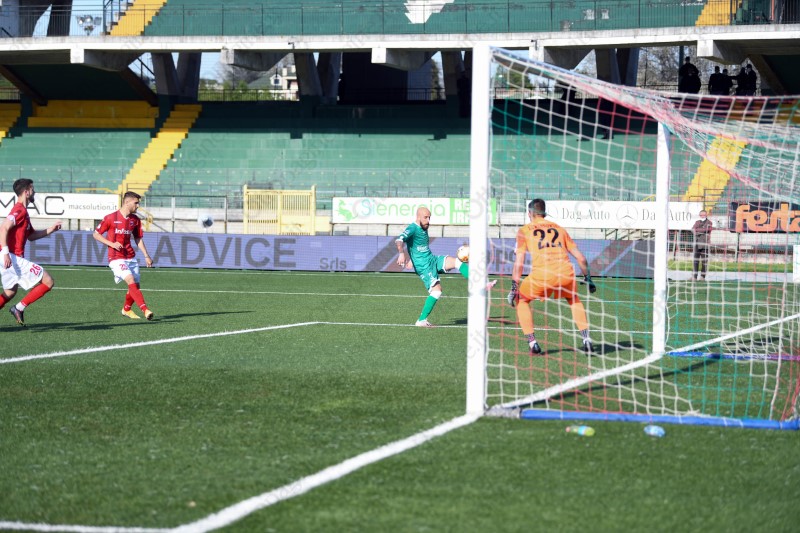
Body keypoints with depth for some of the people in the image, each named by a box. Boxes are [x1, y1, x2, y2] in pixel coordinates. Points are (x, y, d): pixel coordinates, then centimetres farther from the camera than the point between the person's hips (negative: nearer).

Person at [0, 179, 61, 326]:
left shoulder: (22, 211, 20)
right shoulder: (19, 210, -12)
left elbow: (31, 235, 27)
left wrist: (51, 229, 19)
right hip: (12, 257, -10)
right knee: (48, 282, -8)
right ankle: (19, 308, -8)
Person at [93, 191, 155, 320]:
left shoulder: (135, 220, 8)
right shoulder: (111, 218, -8)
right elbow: (96, 234, -2)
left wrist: (146, 256, 12)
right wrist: (112, 244, -15)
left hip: (131, 257, 6)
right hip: (116, 258, -6)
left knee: (135, 286, 5)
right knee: (131, 281, -22)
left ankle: (127, 309, 31)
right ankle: (145, 310, -30)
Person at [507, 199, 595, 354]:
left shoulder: (524, 230, 16)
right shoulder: (559, 229, 25)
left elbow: (519, 262, 5)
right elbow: (581, 258, 23)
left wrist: (514, 288, 7)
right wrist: (587, 278, 36)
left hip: (542, 275, -3)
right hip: (567, 274, 3)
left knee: (521, 300, 22)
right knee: (574, 300, 33)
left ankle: (533, 344, 10)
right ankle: (586, 340, 18)